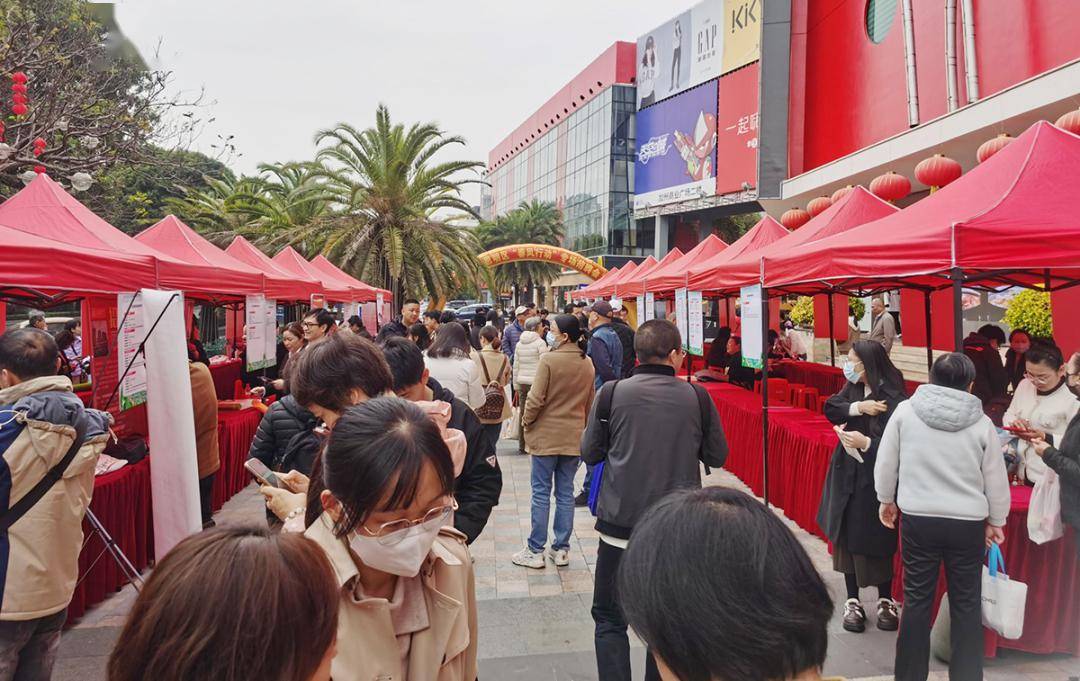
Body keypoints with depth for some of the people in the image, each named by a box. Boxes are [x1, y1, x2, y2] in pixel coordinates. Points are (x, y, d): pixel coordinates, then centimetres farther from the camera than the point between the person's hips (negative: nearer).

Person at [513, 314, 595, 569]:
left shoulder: (548, 360, -15)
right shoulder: (587, 364, 3)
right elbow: (590, 402, 12)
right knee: (565, 493, 12)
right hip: (574, 437, 5)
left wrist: (526, 422, 0)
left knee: (541, 493, 4)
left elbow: (536, 398, -16)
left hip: (546, 435, -5)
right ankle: (561, 550, 19)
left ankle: (535, 551, 11)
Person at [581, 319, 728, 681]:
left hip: (621, 522, -1)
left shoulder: (612, 393, -8)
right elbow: (717, 456, 4)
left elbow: (589, 452, 0)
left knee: (609, 618, 13)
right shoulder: (697, 397, -6)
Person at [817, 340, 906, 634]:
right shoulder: (853, 388, 4)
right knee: (846, 539, 10)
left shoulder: (894, 399, -16)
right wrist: (859, 407, -18)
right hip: (846, 475, 6)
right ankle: (852, 601, 22)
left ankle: (885, 602, 26)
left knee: (876, 543, 5)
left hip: (874, 480, -6)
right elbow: (830, 409, -6)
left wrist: (865, 442, -28)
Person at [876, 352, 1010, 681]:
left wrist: (886, 500, 17)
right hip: (968, 524, 0)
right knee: (967, 604, 13)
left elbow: (885, 463, 1)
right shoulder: (981, 422, -3)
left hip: (918, 520, 0)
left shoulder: (905, 411, -5)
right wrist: (996, 521, 19)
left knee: (917, 600, 10)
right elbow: (996, 479, 5)